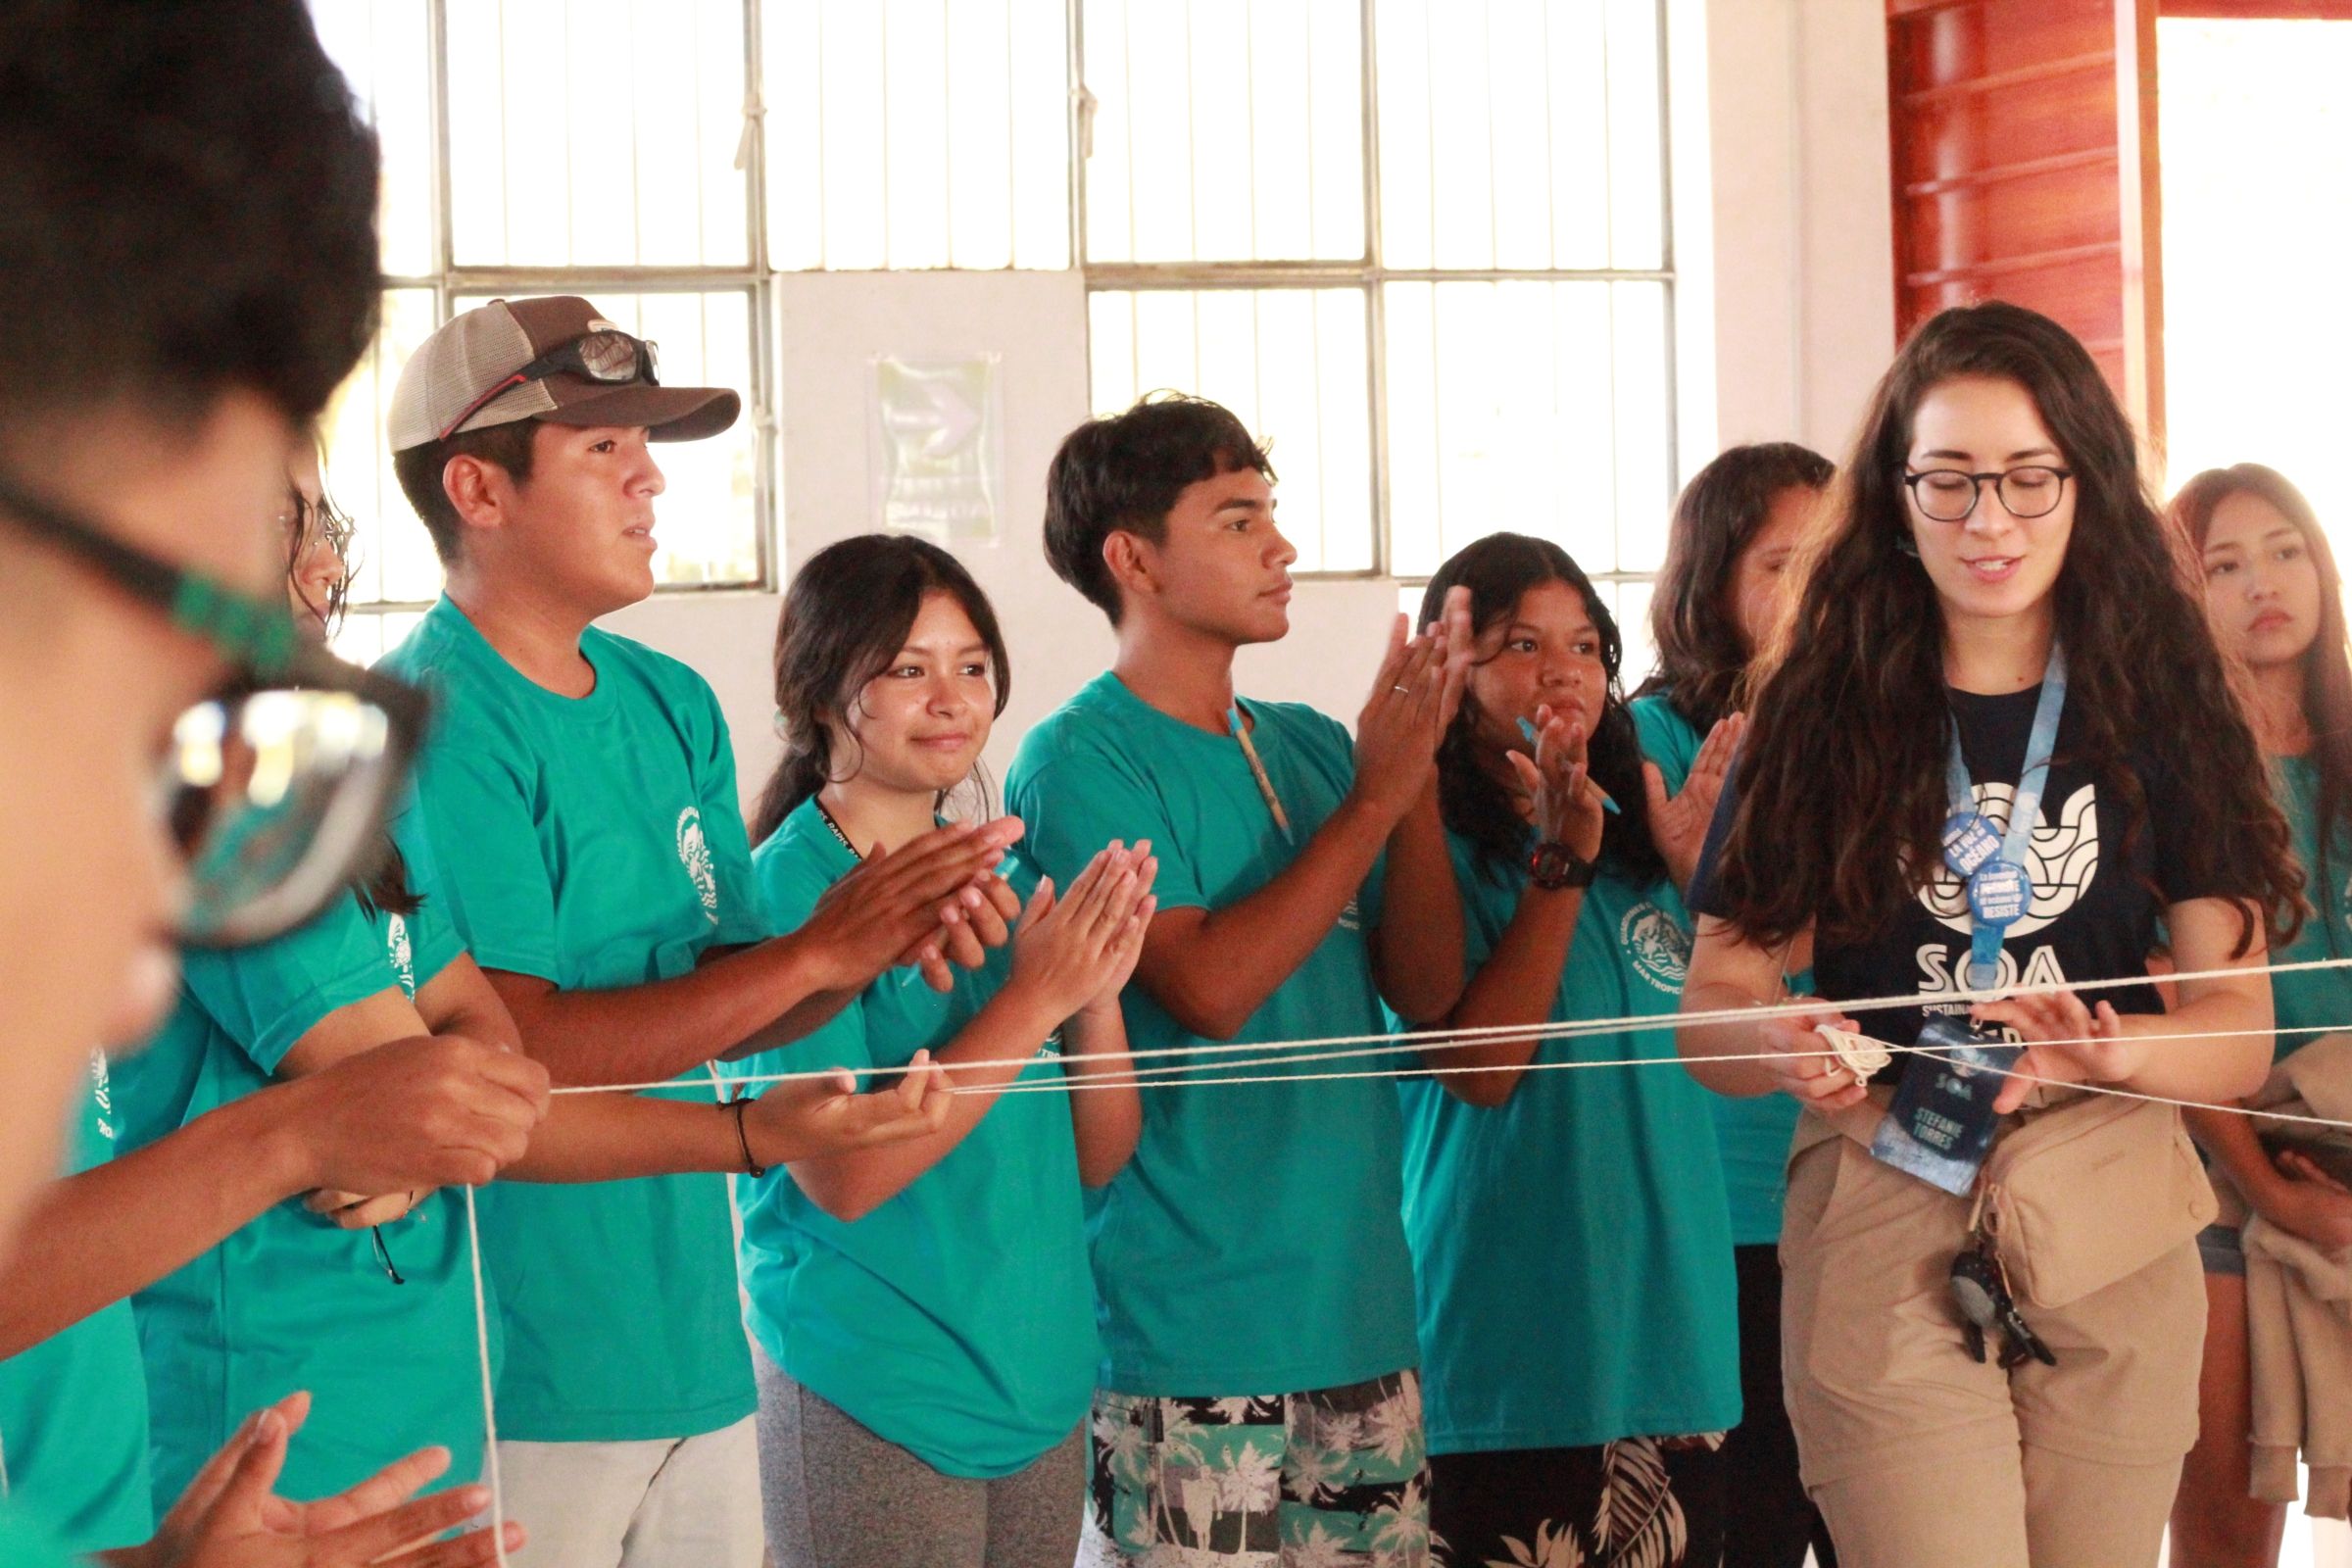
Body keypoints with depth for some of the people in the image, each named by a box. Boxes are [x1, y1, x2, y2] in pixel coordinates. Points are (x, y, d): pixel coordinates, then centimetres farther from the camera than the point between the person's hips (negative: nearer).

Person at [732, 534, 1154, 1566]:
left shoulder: (1007, 882, 8)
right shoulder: (789, 887, -11)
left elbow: (1101, 1158, 7)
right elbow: (841, 1177, -19)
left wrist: (1099, 994, -11)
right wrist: (1034, 997, -20)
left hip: (1044, 1376, 6)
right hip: (871, 1394, -6)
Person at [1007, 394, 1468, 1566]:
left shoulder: (1311, 746, 11)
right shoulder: (1081, 759, -8)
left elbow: (1426, 991, 7)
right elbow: (1209, 987, -19)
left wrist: (1420, 783, -5)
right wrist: (1373, 798, -14)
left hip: (1359, 1285, 6)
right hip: (1195, 1324, -6)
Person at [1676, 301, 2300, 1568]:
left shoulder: (2161, 712, 4)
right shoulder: (1823, 715, 2)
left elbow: (2240, 1028, 1)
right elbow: (1706, 1017, 2)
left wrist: (2120, 1053, -21)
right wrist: (1784, 1046, -21)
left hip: (2112, 1240, 2)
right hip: (1883, 1237, -2)